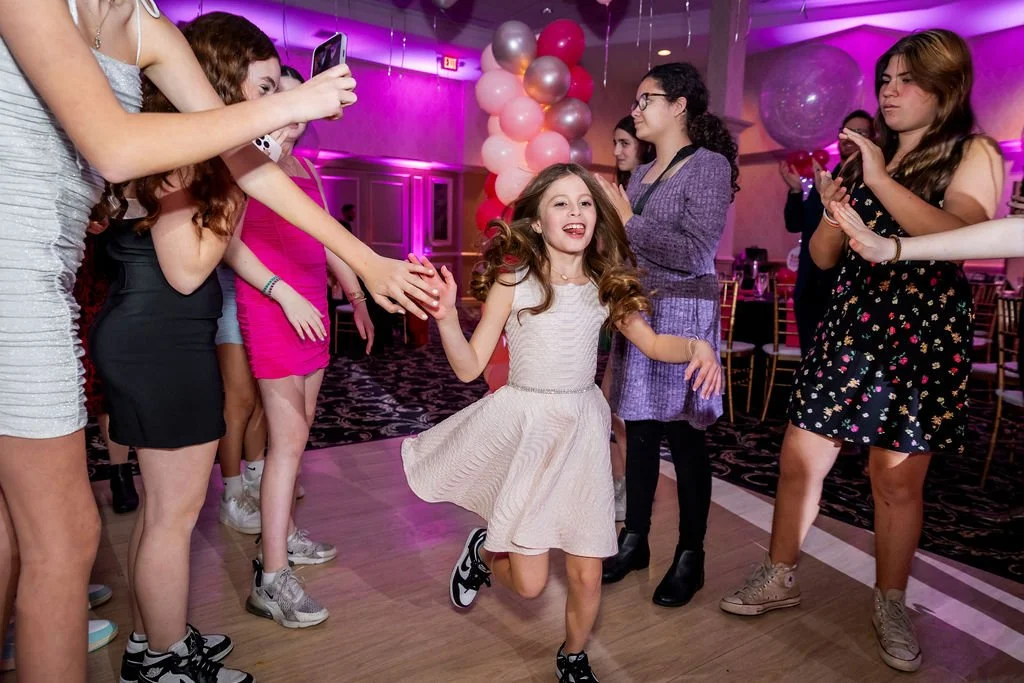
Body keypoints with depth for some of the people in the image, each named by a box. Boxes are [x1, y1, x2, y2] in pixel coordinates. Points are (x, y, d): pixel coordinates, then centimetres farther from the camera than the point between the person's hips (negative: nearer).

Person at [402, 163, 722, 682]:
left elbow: (652, 343, 15)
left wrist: (697, 346, -5)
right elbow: (469, 367, -7)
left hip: (582, 426, 3)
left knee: (587, 578, 6)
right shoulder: (513, 280, -7)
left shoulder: (606, 286, 3)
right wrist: (446, 317, -25)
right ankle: (483, 551, 34)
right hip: (525, 424, -3)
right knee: (529, 583, -2)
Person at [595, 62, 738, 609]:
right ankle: (634, 540, 22)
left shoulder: (708, 165, -5)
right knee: (639, 427, 9)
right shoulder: (640, 174, 16)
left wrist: (628, 221, -11)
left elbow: (696, 253, -16)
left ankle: (690, 556, 15)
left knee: (683, 433, 0)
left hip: (681, 315, -6)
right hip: (635, 311, 7)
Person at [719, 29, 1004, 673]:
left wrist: (882, 181, -19)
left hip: (924, 335, -3)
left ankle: (891, 603, 24)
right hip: (849, 328, 4)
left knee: (898, 479, 3)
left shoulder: (974, 154, 1)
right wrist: (833, 215, -8)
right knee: (800, 458, 2)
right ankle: (780, 577, 20)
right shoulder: (862, 156, 14)